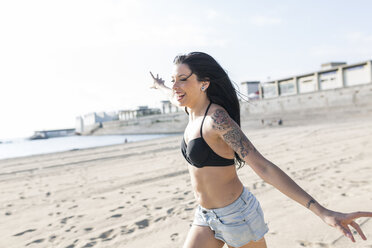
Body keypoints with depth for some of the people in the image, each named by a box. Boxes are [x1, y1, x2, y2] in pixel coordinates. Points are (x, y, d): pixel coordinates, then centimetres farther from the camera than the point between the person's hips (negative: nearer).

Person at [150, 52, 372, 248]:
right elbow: (177, 97, 26)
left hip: (236, 216, -7)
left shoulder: (217, 119, -24)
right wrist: (161, 87, 46)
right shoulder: (193, 111, 0)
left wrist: (322, 211, -34)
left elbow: (264, 167, -29)